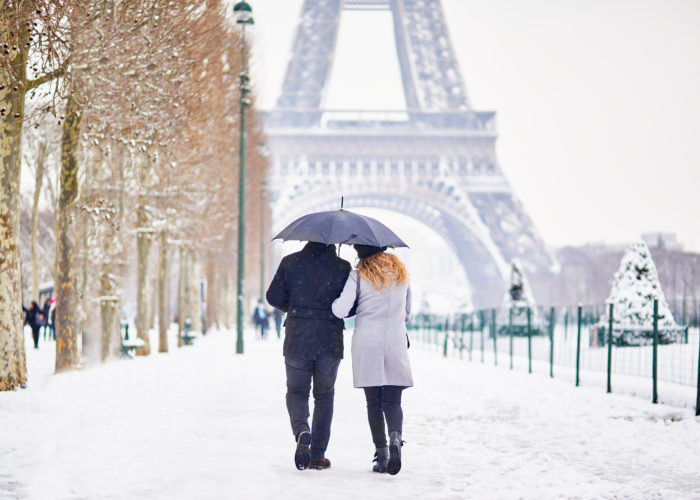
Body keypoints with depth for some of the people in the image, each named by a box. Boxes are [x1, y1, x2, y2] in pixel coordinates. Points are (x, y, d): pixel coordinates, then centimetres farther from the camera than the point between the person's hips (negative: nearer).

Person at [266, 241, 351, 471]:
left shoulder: (290, 262, -3)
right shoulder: (343, 267, -5)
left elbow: (273, 297, -1)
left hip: (297, 341, 0)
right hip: (330, 342, 0)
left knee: (296, 391, 15)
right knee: (324, 395, 14)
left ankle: (302, 430, -16)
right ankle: (317, 455, 12)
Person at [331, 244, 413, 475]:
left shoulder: (358, 276, -3)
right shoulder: (401, 272, 11)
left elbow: (340, 310, -12)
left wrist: (335, 302, 10)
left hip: (366, 344, -2)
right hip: (396, 344, 2)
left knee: (374, 403, 5)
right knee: (392, 402, 3)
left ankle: (381, 454, 2)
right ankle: (395, 438, -25)